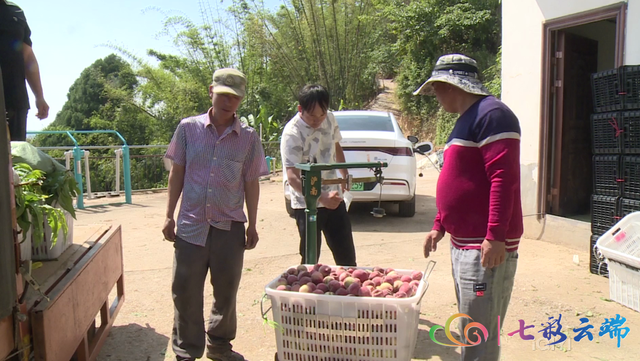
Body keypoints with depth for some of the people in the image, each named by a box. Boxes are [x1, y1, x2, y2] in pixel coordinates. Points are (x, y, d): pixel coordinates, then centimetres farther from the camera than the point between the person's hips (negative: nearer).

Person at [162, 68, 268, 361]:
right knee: (185, 292, 4)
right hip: (191, 224, 0)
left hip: (230, 226, 1)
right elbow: (177, 173, 7)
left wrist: (252, 225, 4)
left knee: (226, 291, 12)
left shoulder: (249, 137, 1)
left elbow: (251, 183, 5)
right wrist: (169, 216, 4)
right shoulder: (188, 128, 1)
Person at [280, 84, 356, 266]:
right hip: (307, 205, -6)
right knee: (310, 259, 1)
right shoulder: (292, 133, -21)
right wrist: (322, 198, -41)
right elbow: (293, 177, -29)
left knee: (346, 255, 13)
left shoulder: (330, 119, -1)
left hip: (334, 197, 6)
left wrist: (345, 175, 22)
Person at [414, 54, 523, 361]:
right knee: (468, 332, 20)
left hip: (487, 248, -10)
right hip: (463, 244, 10)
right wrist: (439, 226, 21)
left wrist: (495, 236, -26)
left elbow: (504, 178, -22)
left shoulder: (491, 114, -13)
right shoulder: (465, 121, 19)